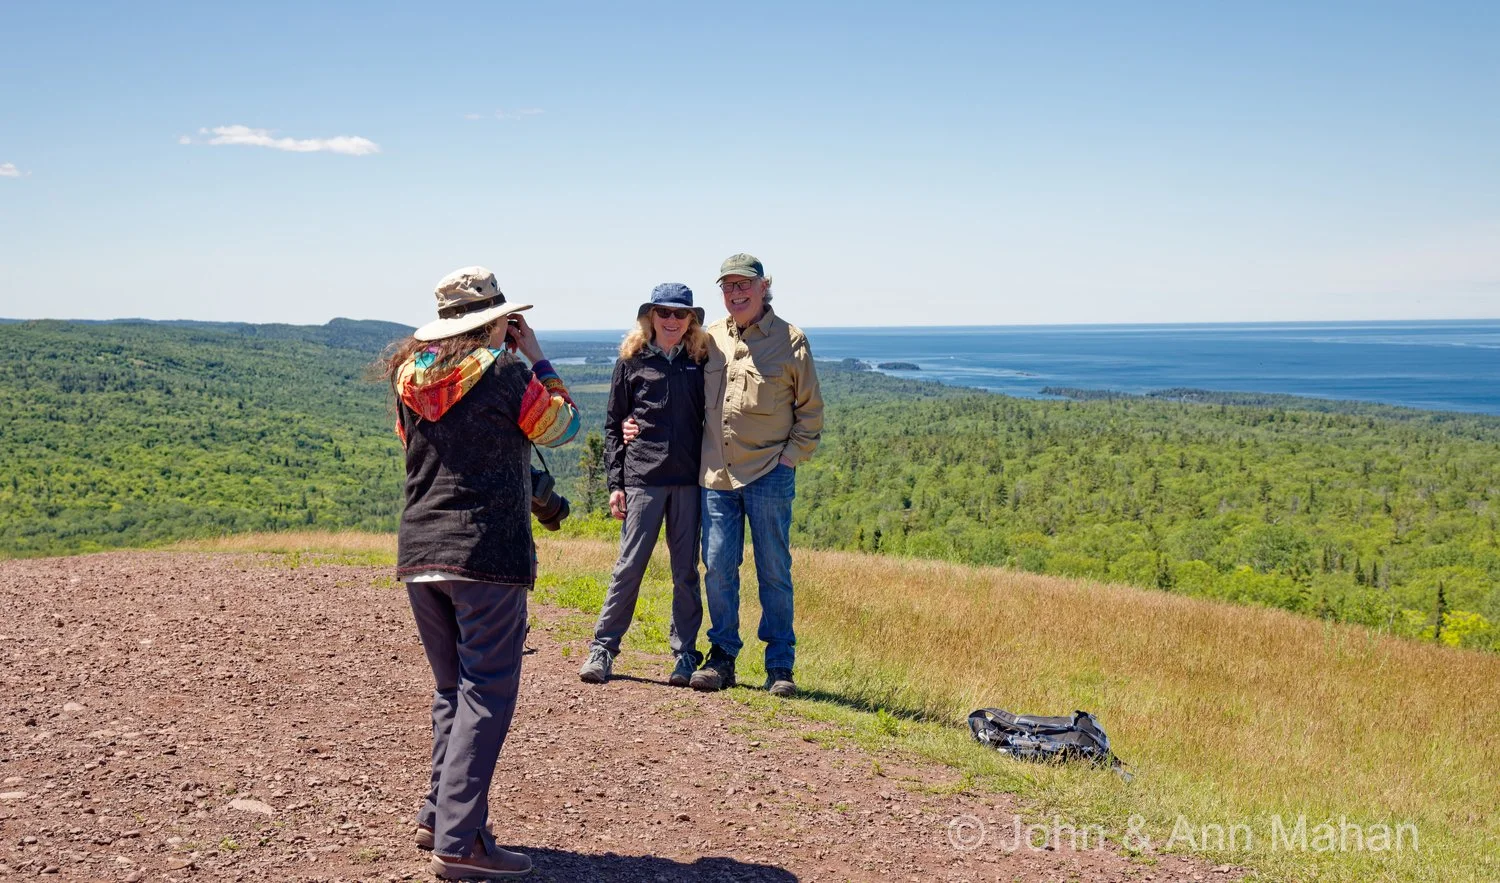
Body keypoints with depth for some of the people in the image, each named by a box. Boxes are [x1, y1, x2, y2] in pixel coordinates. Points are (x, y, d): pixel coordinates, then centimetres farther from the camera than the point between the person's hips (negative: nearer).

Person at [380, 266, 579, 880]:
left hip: (419, 553, 7)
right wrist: (538, 359, 15)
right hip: (488, 553, -7)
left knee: (452, 690, 19)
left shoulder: (409, 376, 9)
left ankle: (438, 816, 22)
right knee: (485, 696, -3)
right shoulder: (506, 373, -8)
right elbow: (562, 426, 5)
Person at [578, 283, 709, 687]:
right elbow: (612, 424, 6)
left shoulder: (700, 362, 8)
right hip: (642, 478, -1)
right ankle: (602, 649, 9)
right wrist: (615, 483, 0)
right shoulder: (632, 361, 5)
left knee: (686, 570, 6)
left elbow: (709, 421, 12)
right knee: (628, 566, -1)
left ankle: (685, 654, 14)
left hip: (689, 481, 2)